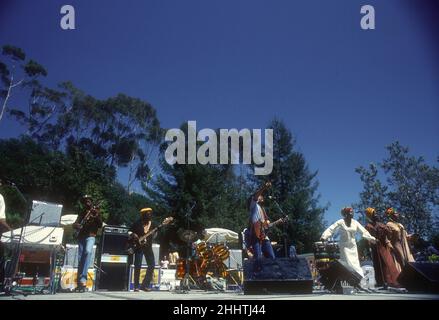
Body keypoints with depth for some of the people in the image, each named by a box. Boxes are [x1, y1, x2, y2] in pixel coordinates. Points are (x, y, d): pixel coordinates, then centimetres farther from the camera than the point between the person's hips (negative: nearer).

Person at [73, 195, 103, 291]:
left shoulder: (96, 211, 10)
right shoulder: (82, 213, 19)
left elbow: (100, 225, 2)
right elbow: (75, 224, 11)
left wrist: (97, 216, -15)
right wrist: (78, 226, -13)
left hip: (90, 236, -4)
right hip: (81, 237, 4)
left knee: (88, 251, -30)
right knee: (80, 258, 0)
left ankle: (83, 278, -35)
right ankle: (80, 283, 3)